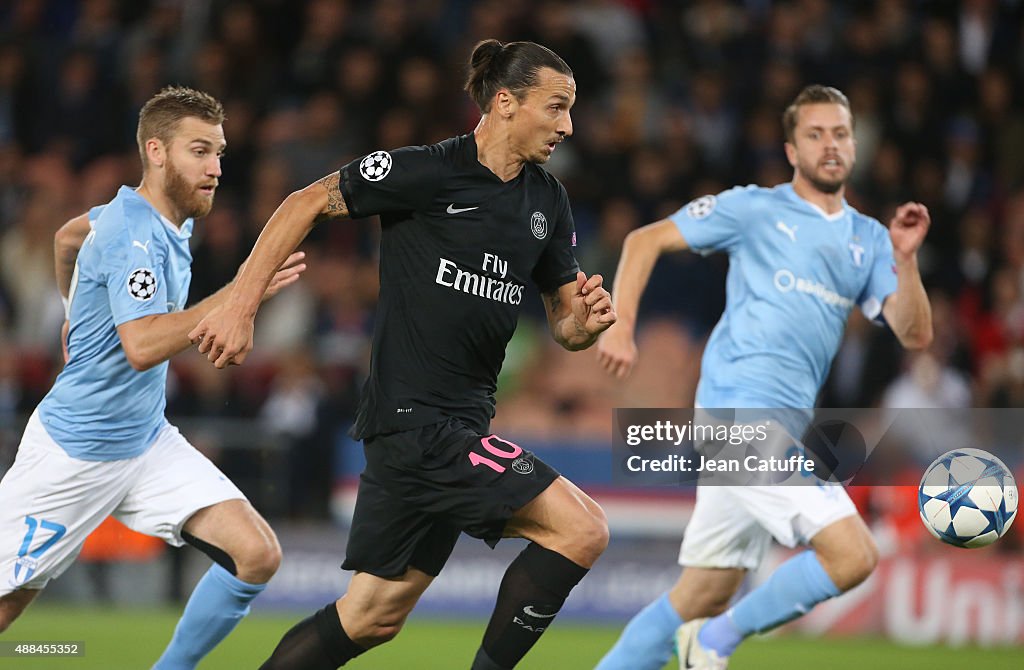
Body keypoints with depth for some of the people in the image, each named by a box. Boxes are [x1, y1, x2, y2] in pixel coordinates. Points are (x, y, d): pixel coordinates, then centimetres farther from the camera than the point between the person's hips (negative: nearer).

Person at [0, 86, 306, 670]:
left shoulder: (165, 220, 5)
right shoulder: (134, 234, -21)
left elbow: (68, 236, 25)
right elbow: (143, 346, -35)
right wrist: (243, 291, -36)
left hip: (150, 442, 8)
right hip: (75, 452, -8)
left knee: (257, 555, -9)